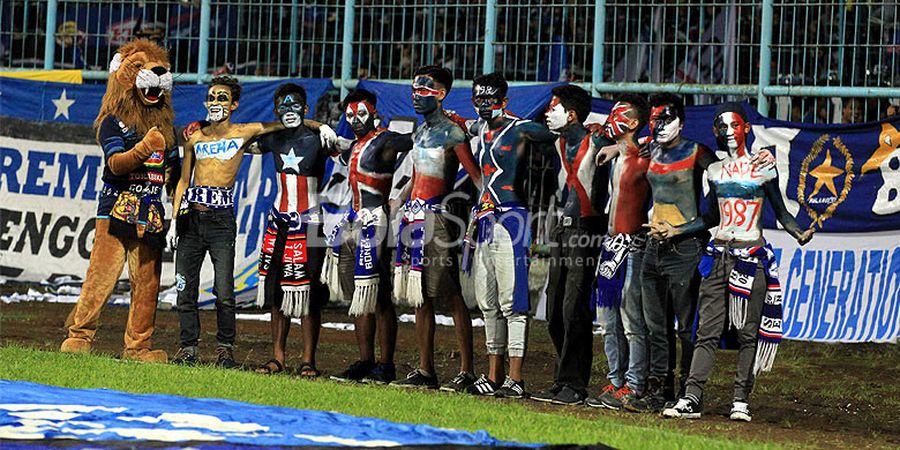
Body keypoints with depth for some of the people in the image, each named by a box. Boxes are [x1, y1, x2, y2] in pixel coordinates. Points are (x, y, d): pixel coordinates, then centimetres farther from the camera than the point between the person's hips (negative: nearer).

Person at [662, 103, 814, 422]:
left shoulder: (762, 168, 1)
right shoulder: (715, 171, 13)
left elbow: (781, 212, 2)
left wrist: (799, 234, -15)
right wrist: (675, 231, 17)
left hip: (752, 256, -3)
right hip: (719, 255, 4)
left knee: (748, 333, -2)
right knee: (707, 330, -3)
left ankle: (741, 401, 0)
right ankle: (691, 398, -8)